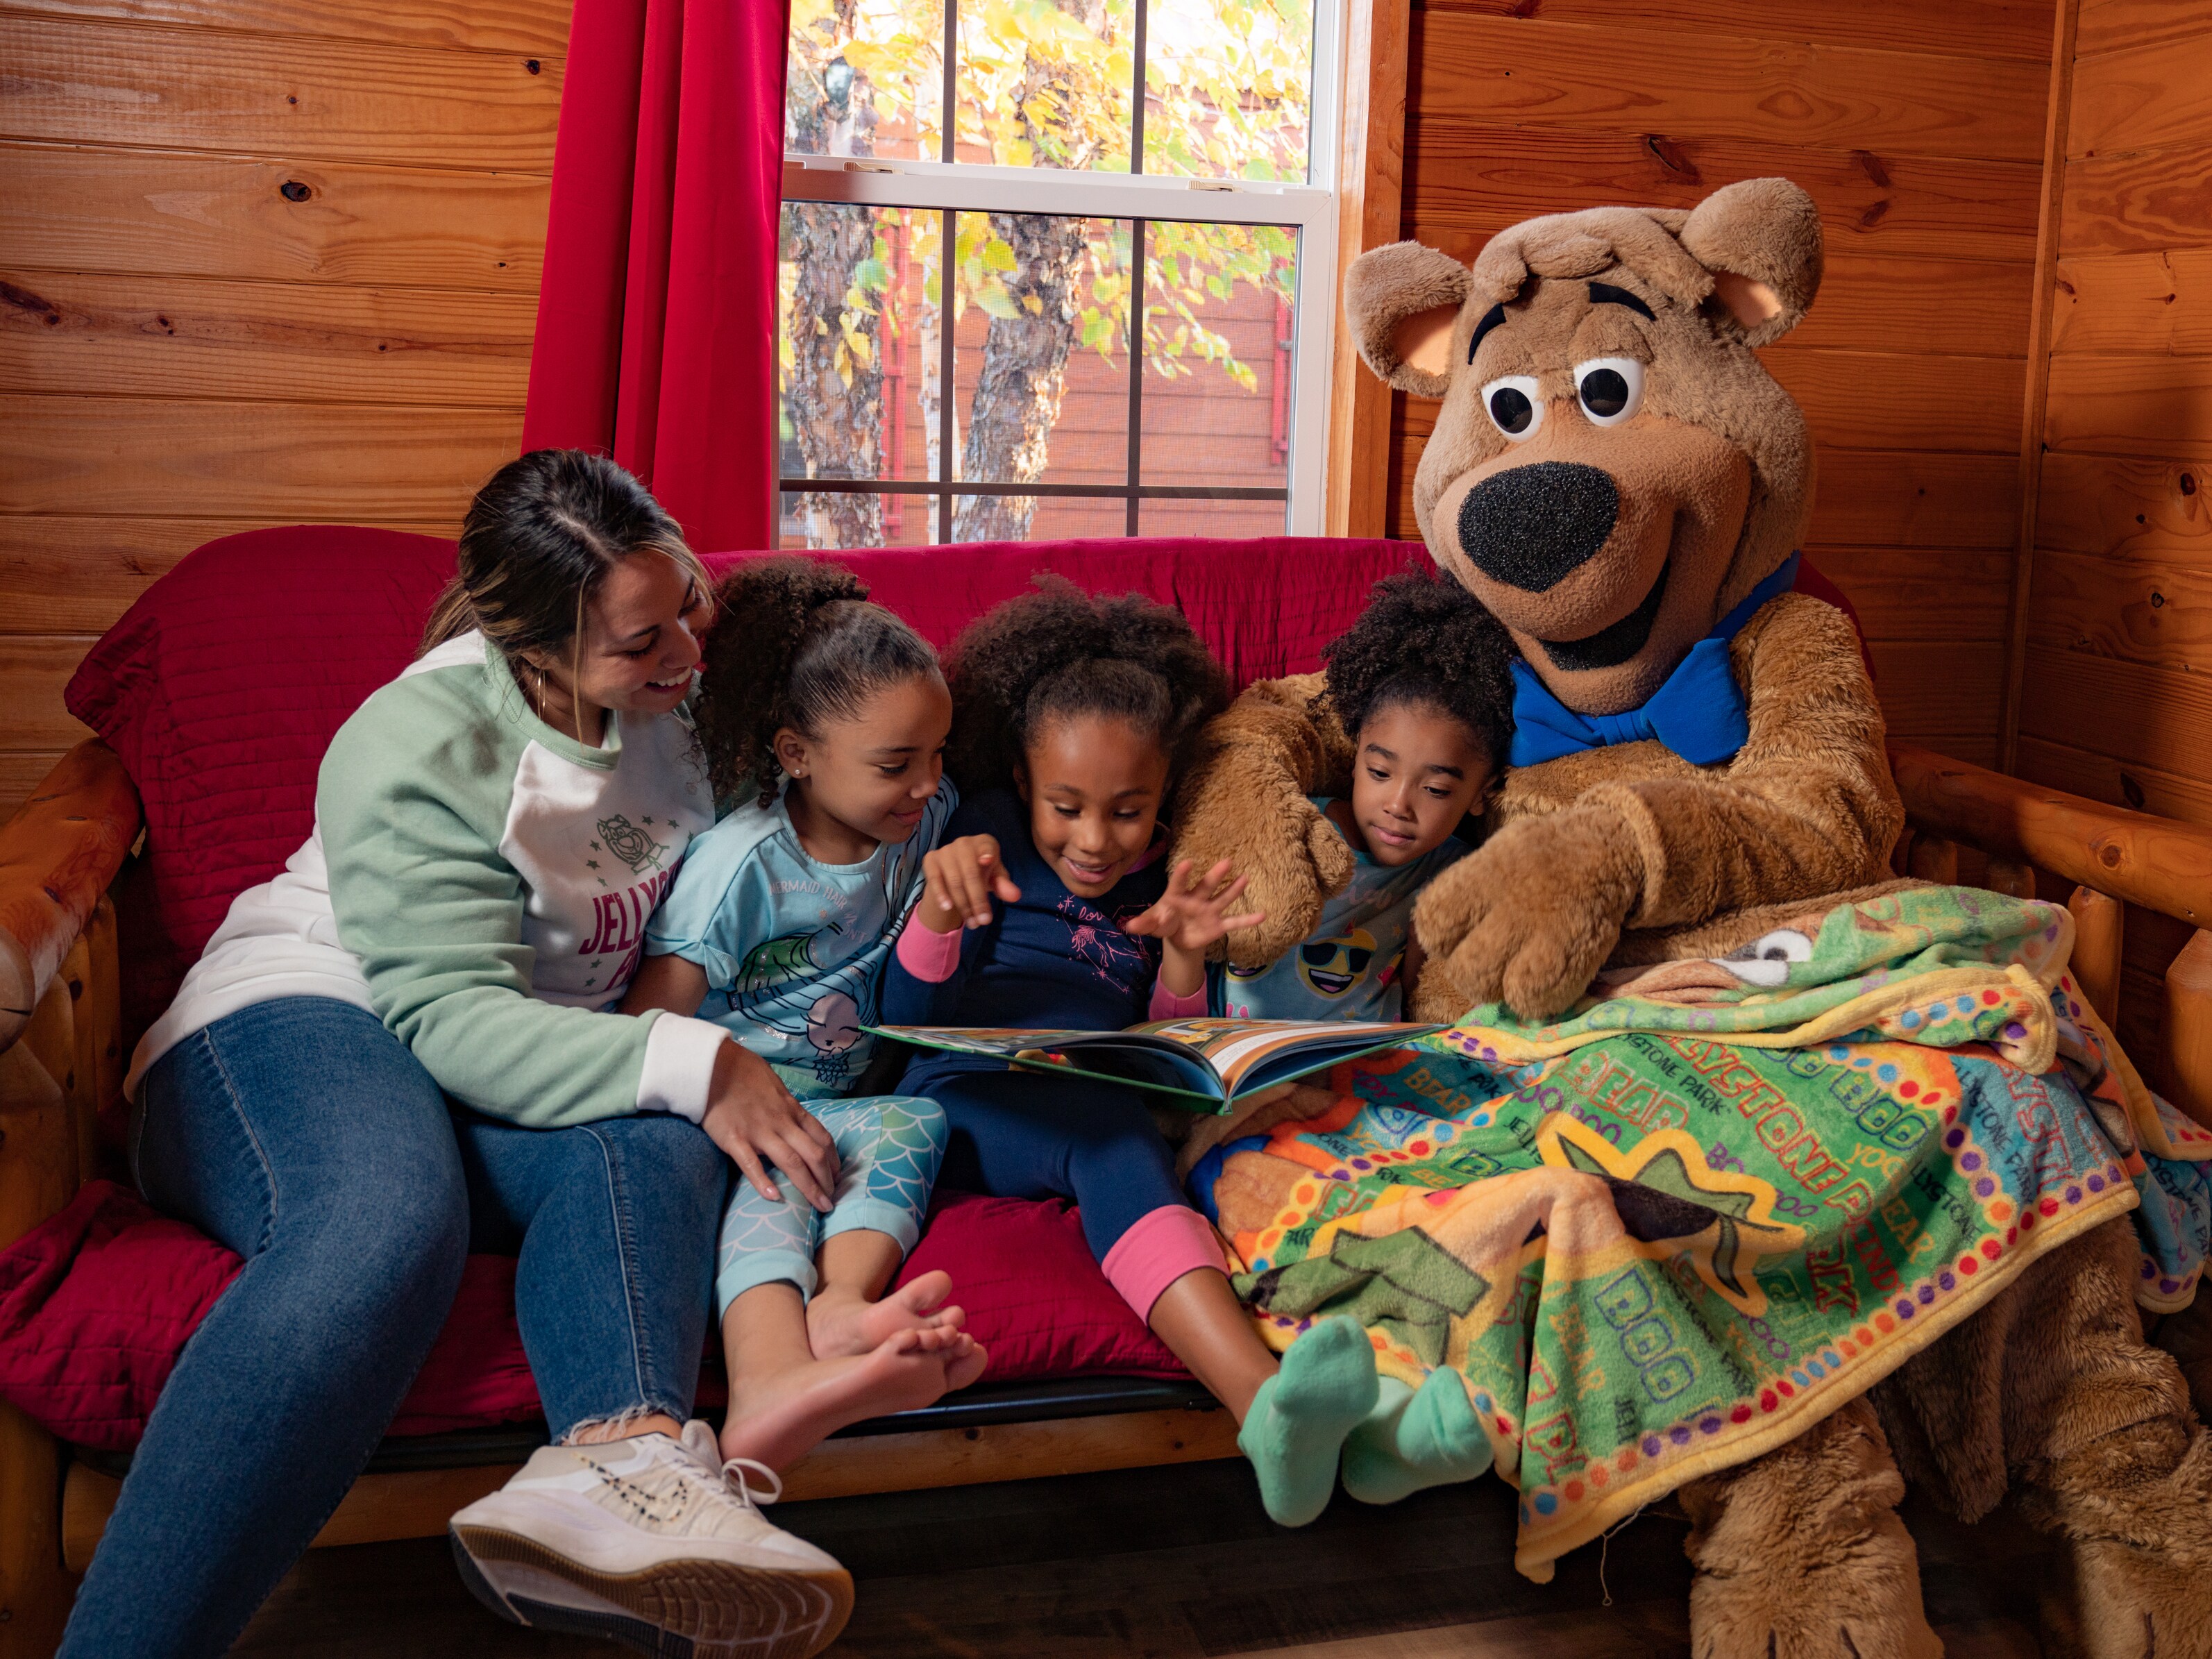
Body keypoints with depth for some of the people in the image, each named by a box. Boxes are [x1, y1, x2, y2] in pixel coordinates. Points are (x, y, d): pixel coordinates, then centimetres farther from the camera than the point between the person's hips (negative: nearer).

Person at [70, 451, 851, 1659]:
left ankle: (619, 1468, -58)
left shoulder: (683, 701, 7)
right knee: (389, 1216, -40)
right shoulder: (422, 743, -13)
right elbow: (450, 1017, -20)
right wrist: (685, 1062, -31)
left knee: (660, 1141, -30)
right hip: (302, 1020, -5)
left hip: (518, 1082, 6)